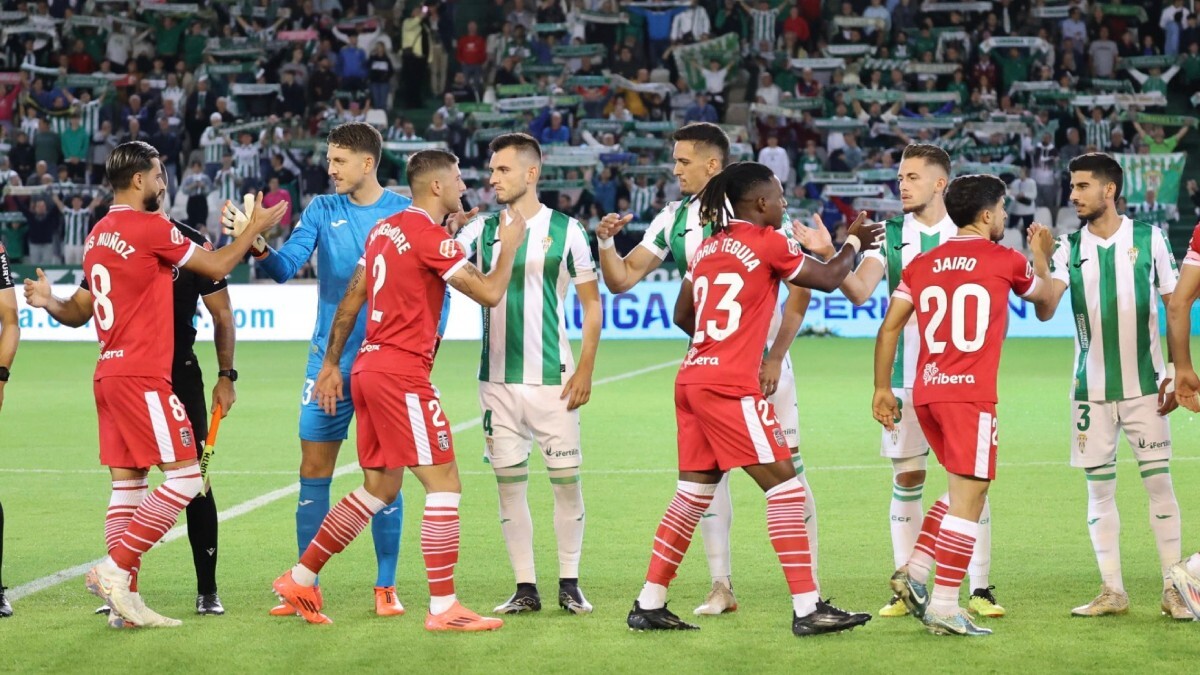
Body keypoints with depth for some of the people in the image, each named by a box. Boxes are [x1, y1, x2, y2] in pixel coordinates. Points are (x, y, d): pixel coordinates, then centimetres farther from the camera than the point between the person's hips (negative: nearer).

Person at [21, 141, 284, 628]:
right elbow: (217, 267, -2)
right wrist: (256, 227, 9)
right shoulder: (150, 228, -11)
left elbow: (80, 311, 20)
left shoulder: (98, 235, 14)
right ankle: (115, 569, -9)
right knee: (184, 475, -5)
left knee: (127, 483, 7)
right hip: (143, 376, -9)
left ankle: (125, 600, 6)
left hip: (109, 373, 9)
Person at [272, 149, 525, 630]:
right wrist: (509, 247, 1)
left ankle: (300, 579, 19)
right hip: (402, 373, -9)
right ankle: (443, 607, -6)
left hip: (370, 367, 9)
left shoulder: (385, 229, 13)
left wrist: (331, 364, 21)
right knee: (444, 482, -5)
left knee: (380, 487, 16)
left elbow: (351, 299, 17)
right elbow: (490, 293, -15)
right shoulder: (430, 237, -13)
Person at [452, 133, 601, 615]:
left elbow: (591, 303, 3)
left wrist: (586, 368, -5)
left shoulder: (565, 230, 0)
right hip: (497, 378, 3)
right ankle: (525, 588, 9)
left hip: (552, 377, -3)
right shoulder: (481, 230, 7)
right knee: (509, 482, 3)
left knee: (566, 479, 0)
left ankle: (569, 584, 11)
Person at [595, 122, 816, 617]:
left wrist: (775, 356, -15)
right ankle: (721, 586, 10)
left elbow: (799, 288, -9)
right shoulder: (674, 220, 5)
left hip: (761, 360, -5)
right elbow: (622, 279, 8)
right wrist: (605, 243, -12)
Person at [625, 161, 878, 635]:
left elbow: (682, 317, 21)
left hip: (692, 379, 8)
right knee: (784, 484, -5)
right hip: (731, 386, -8)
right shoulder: (769, 243, -6)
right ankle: (807, 609, -7)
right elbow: (828, 279, 4)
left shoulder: (709, 246, 14)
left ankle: (649, 605, 15)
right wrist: (854, 243, 22)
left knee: (694, 494, 13)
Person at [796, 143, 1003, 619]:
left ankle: (979, 589, 5)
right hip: (905, 378, 1)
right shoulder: (890, 235, 3)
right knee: (906, 479, 5)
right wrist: (827, 257, -25)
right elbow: (859, 291, -10)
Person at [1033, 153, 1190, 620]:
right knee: (1099, 488, 4)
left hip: (1144, 385, -2)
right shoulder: (1070, 247, 3)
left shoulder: (1149, 238, -1)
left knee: (1158, 481, -3)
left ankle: (1173, 590, 3)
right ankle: (1112, 592, 11)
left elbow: (1175, 306, 3)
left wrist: (1176, 373, -3)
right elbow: (1045, 311, -8)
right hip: (1091, 389, 2)